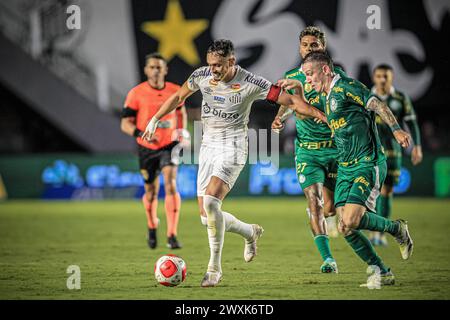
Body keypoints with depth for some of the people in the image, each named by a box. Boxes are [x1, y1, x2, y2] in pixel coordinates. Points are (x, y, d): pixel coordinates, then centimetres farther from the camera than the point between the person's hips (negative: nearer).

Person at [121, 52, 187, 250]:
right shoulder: (136, 93, -9)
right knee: (151, 192, 9)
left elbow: (181, 112, 21)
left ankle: (172, 235, -20)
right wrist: (141, 134, -27)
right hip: (147, 149, 0)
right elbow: (125, 123, -9)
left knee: (171, 186, -19)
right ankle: (152, 227, 39)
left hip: (169, 145, 0)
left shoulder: (175, 91, 0)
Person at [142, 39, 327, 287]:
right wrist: (155, 120, 17)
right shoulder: (201, 76, -1)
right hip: (208, 146, 5)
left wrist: (324, 117, -16)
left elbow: (290, 101, -11)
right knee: (207, 217, 2)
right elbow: (178, 97, 18)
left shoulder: (250, 83, -13)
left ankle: (214, 267, -15)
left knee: (210, 202, -26)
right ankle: (250, 232, 31)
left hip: (232, 148, -5)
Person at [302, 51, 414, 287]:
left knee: (351, 220, -21)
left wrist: (396, 129, -34)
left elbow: (377, 105, -20)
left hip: (368, 163, -9)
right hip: (345, 168, 9)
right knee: (345, 228, -3)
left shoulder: (345, 86, -9)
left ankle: (397, 229, 6)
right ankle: (382, 273, 8)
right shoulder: (328, 98, 18)